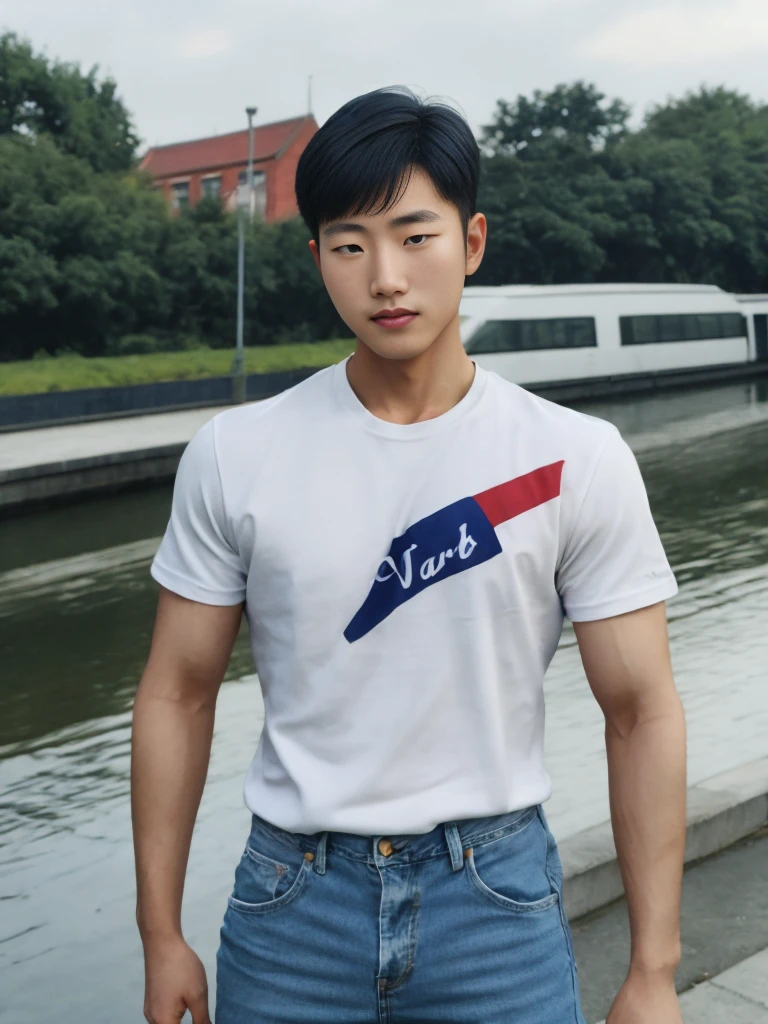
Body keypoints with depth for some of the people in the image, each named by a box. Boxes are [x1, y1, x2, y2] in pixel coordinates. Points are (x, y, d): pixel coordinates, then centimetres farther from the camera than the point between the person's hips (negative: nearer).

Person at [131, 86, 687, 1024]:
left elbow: (641, 714, -6)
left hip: (498, 900, 0)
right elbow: (178, 694, 0)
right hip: (293, 895, 1)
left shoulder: (579, 461, -10)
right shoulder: (234, 456, -7)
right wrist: (161, 934, 3)